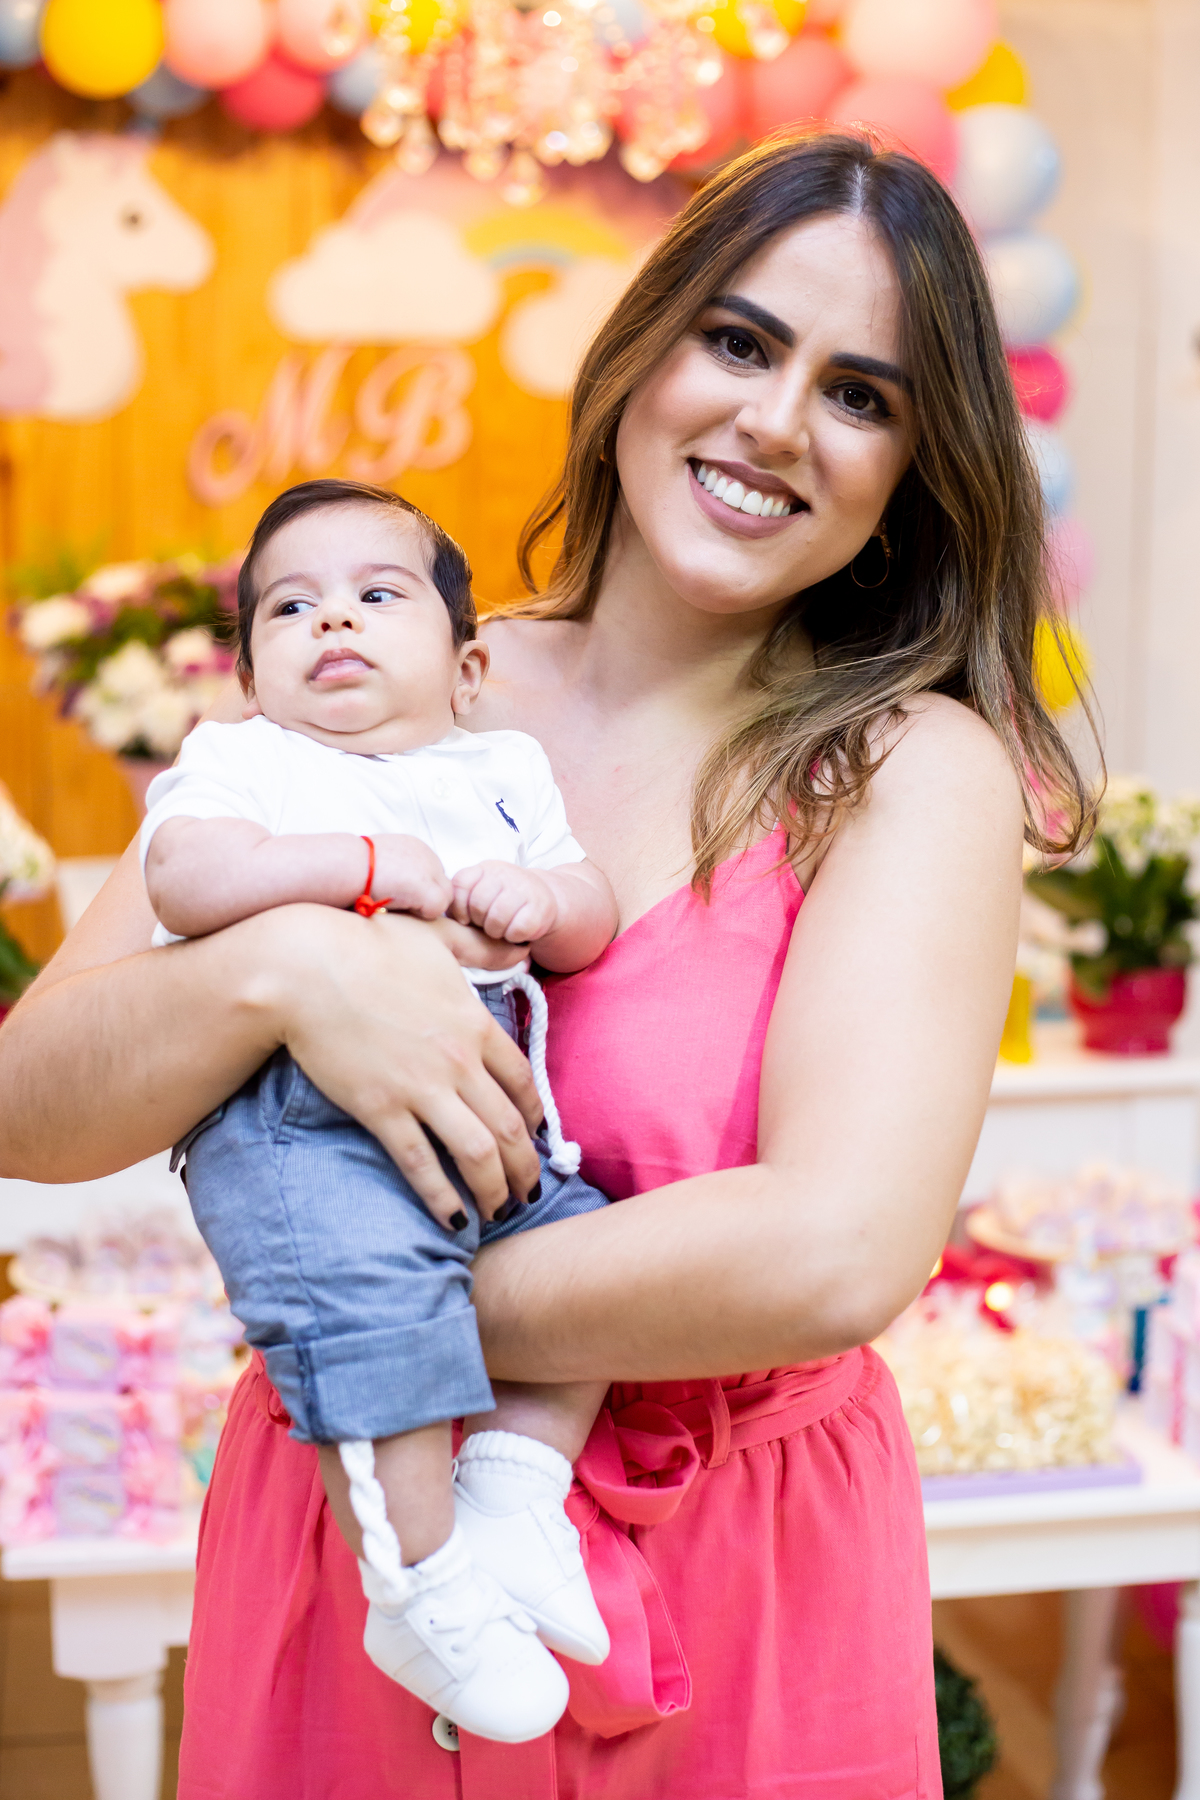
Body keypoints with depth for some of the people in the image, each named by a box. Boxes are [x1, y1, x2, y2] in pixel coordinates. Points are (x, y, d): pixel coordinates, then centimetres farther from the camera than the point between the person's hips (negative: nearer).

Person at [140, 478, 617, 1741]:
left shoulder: (500, 773, 26)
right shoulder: (234, 760, 12)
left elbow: (596, 924, 16)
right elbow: (184, 877, -10)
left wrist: (541, 902, -8)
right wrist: (366, 866, -15)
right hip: (298, 1117, -6)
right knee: (369, 1294, -27)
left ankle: (511, 1492, 7)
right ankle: (421, 1589, -14)